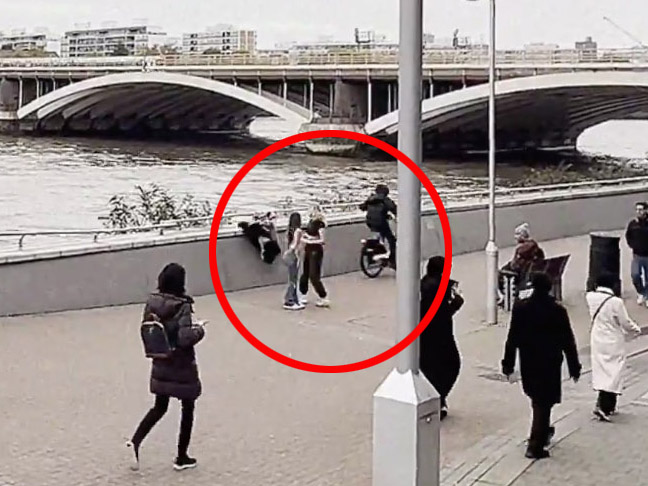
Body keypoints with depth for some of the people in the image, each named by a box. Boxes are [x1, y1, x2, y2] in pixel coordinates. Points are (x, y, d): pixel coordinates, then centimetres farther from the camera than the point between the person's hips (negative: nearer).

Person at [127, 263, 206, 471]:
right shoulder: (181, 306, -21)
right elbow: (185, 338, -27)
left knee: (159, 407, 19)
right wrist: (199, 331, -9)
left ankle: (136, 441, -1)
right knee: (188, 409, 12)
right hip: (181, 367, -6)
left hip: (160, 365, 6)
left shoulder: (152, 302, -3)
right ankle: (181, 458, 19)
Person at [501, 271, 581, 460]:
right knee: (544, 403, 2)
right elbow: (568, 342, -9)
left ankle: (543, 431, 42)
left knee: (537, 398, 24)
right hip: (550, 364, -3)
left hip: (528, 363, 3)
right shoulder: (557, 311, -14)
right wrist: (574, 367, 1)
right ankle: (536, 446, 0)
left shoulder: (520, 308, -9)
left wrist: (508, 364, 4)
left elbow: (512, 338, -4)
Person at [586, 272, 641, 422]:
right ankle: (603, 406, -9)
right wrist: (636, 330, 8)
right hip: (613, 343, -6)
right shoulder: (616, 302, -22)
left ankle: (609, 405, 24)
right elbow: (626, 323, -11)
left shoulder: (590, 298, -7)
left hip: (597, 341, 6)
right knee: (613, 373, 0)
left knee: (601, 371, 14)